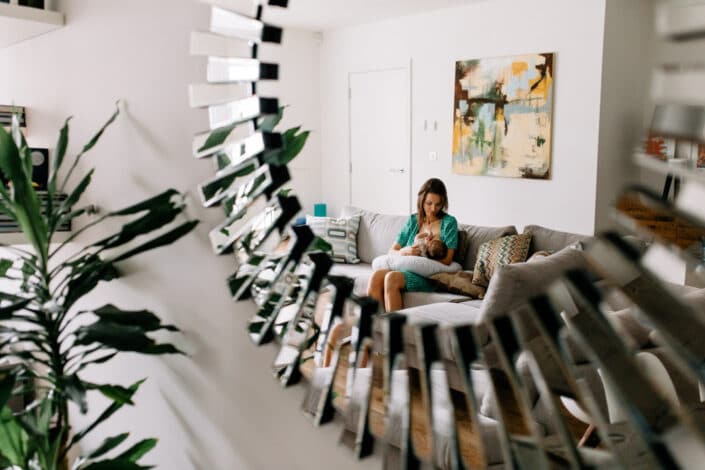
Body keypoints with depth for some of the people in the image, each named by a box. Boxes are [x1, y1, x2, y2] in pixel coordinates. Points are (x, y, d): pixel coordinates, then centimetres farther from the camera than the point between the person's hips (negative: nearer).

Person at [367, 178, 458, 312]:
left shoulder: (449, 223, 4)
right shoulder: (413, 220, 17)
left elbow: (447, 260, -5)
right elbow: (392, 251, 13)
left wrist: (421, 251, -13)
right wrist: (404, 252, -10)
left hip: (431, 276, -4)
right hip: (406, 268, 5)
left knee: (392, 277, -32)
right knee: (377, 275, -27)